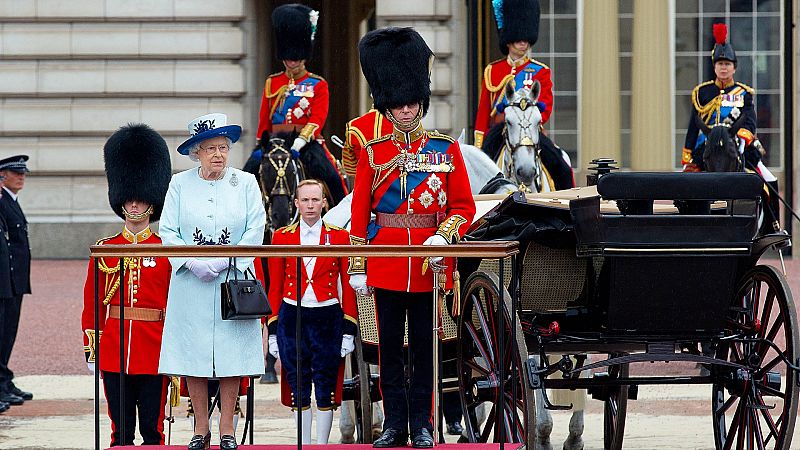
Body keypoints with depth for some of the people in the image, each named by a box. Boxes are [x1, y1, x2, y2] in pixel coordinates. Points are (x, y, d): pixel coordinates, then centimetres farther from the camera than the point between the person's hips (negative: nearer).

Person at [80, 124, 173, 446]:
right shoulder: (104, 250, 7)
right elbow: (91, 303, 9)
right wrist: (91, 350, 4)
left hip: (154, 350, -2)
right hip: (114, 352, 2)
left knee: (152, 428, 1)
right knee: (121, 429, 4)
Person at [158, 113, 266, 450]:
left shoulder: (245, 183, 3)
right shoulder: (180, 184, 4)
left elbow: (255, 231, -3)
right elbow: (168, 231, 0)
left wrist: (224, 262, -13)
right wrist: (194, 263, -14)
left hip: (234, 281, 0)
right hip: (191, 284, 0)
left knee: (232, 356, 0)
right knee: (193, 356, 0)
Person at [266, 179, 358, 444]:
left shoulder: (339, 237, 3)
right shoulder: (282, 237, 5)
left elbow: (348, 287, 3)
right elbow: (275, 288, 7)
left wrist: (348, 332, -2)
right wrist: (273, 332, 3)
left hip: (327, 318, -1)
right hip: (292, 318, 1)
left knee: (326, 386, -1)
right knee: (298, 387, 2)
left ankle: (322, 445, 6)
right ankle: (304, 445, 8)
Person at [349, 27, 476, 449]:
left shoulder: (446, 150, 3)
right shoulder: (372, 153, 4)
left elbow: (464, 207, 3)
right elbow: (360, 213, 4)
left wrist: (442, 237, -15)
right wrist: (357, 268, 0)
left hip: (430, 264, 0)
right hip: (386, 263, 0)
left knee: (426, 344, 4)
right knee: (390, 344, 5)